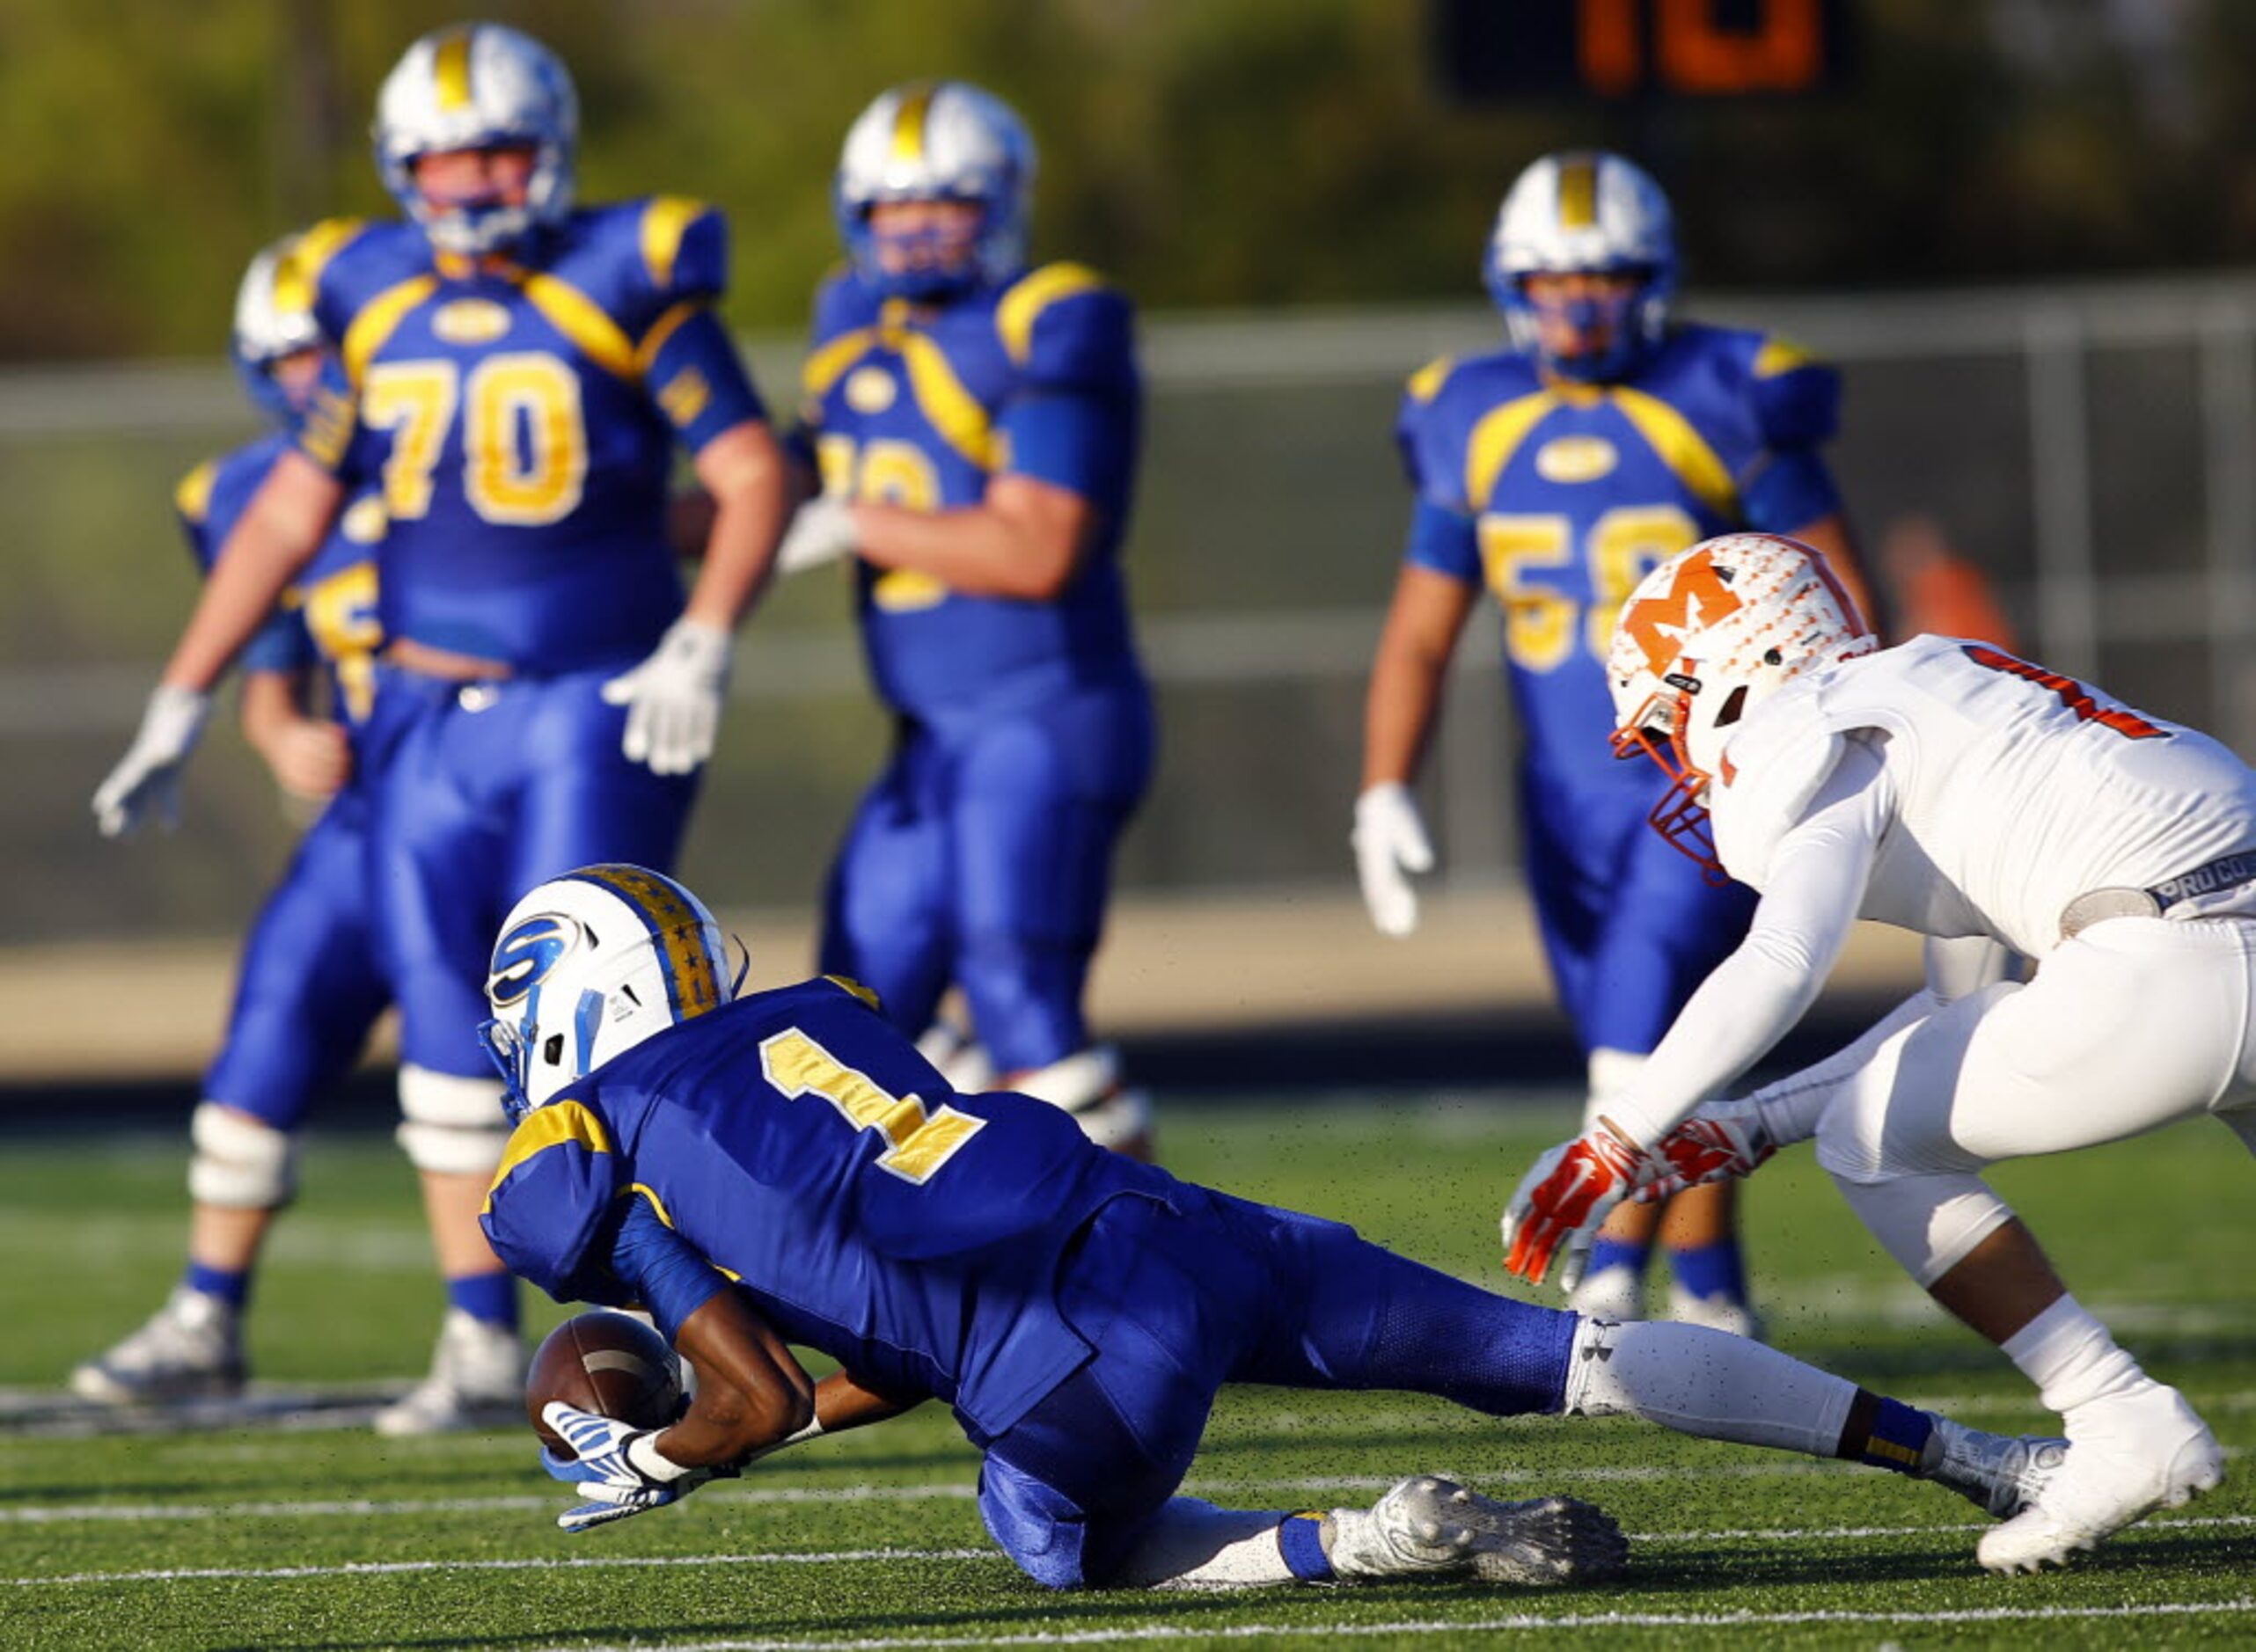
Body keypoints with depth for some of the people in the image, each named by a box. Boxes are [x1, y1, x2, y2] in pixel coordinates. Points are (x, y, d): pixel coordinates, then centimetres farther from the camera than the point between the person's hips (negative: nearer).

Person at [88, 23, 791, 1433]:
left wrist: (704, 642, -18)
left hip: (593, 709, -5)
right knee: (448, 1035, 3)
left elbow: (752, 473, -5)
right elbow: (289, 517, 14)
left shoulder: (627, 287, -5)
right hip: (431, 719, 5)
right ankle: (482, 1343, 11)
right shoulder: (380, 308, 8)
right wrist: (182, 703, 12)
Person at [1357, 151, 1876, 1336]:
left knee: (1641, 1045, -17)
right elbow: (1420, 633, 9)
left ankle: (1610, 1296, -18)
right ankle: (1713, 1305, 23)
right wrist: (1383, 795, -1)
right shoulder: (1477, 425, 5)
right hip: (1568, 795, 5)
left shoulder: (1724, 406, -7)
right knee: (1654, 1063, 10)